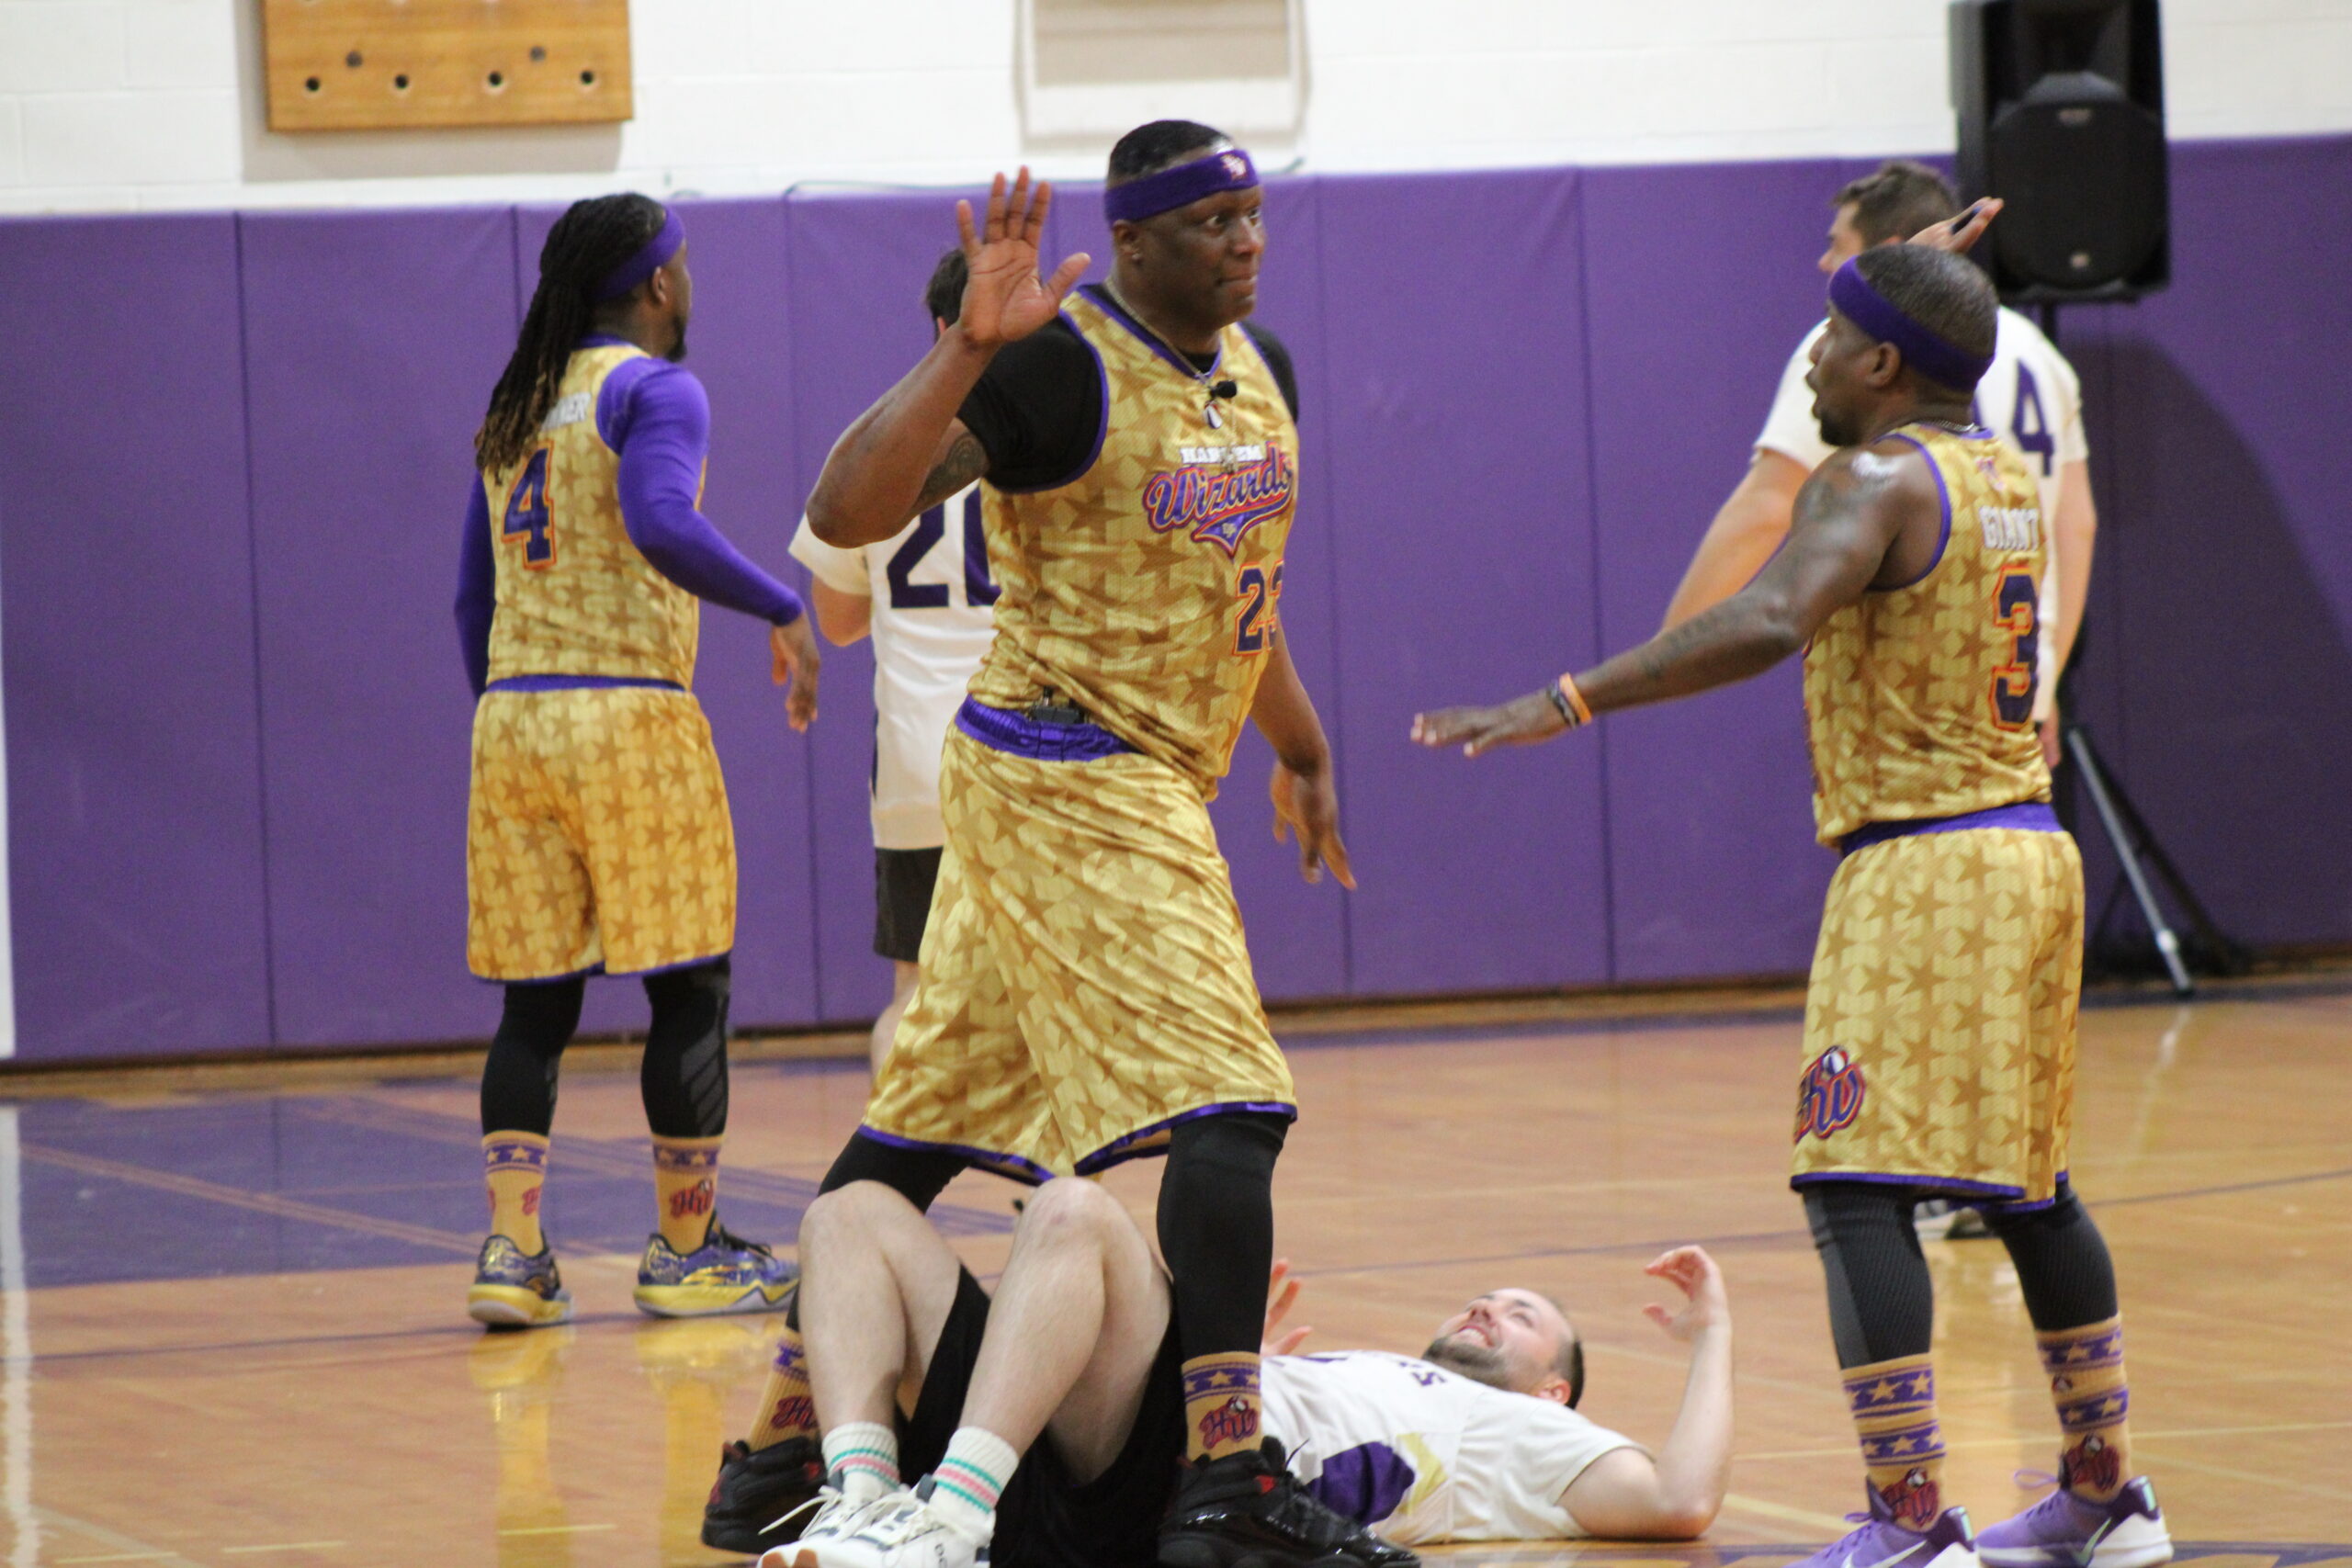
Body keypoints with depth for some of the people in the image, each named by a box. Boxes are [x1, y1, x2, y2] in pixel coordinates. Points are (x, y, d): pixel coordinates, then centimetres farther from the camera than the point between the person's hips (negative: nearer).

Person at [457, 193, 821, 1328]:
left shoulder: (513, 410, 17)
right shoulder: (653, 389, -5)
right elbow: (663, 527, -24)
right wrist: (783, 613, -15)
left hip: (509, 722, 7)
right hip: (629, 719, -7)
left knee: (535, 1003, 7)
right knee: (687, 991, 4)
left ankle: (512, 1252, -2)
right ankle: (687, 1251, 9)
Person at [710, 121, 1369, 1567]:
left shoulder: (1261, 370, 10)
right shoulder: (1058, 363, -17)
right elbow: (847, 515, -27)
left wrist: (1304, 751, 34)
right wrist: (967, 350, -36)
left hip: (1151, 783, 9)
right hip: (1072, 781, -9)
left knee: (927, 1120, 14)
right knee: (1229, 1102, -17)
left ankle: (782, 1442, 21)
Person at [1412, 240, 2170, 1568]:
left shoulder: (1875, 480, -14)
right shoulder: (2005, 473, 13)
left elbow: (1770, 624, -32)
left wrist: (1563, 705, -35)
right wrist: (1921, 289, 41)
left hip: (1923, 871, -10)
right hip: (2030, 855, 10)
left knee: (1857, 1190, -12)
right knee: (2028, 1184, 20)